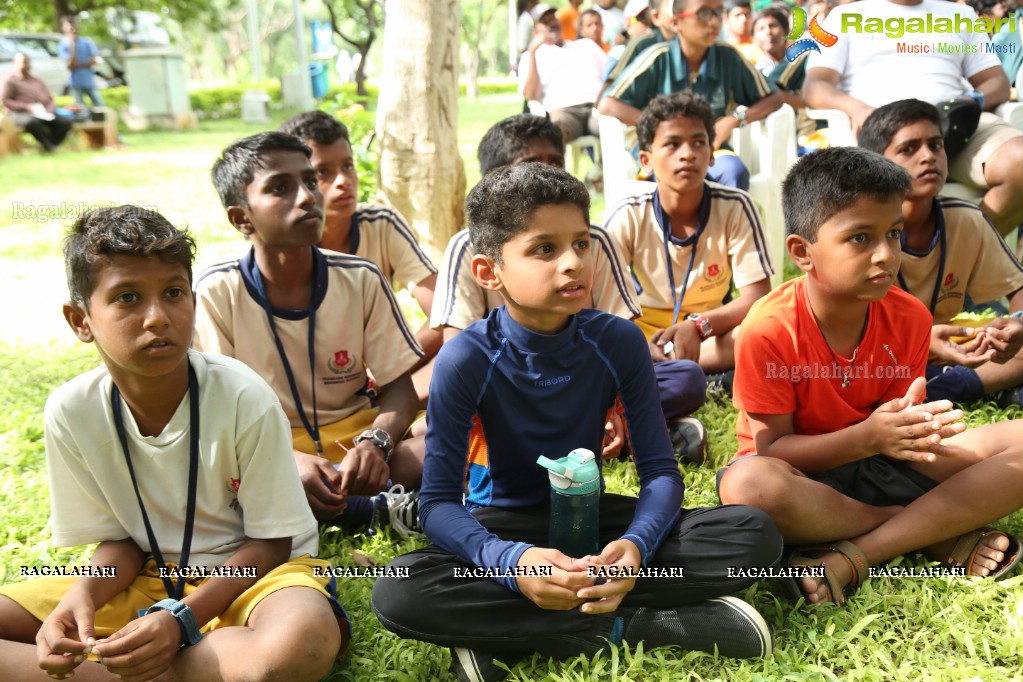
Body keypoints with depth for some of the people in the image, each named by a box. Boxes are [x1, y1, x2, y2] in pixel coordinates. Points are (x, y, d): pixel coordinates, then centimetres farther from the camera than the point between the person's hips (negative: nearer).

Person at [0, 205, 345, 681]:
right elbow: (120, 539, 2)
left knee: (304, 641, -38)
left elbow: (270, 541, -11)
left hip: (250, 569, -3)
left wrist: (183, 618, -24)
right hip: (147, 575, 3)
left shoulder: (244, 398, -22)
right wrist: (82, 596, -21)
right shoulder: (71, 412, -11)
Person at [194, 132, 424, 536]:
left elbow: (399, 387, -2)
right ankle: (385, 508, -21)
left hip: (353, 439, 0)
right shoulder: (217, 292, -9)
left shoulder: (361, 280, -5)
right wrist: (289, 459, -28)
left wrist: (375, 442, -25)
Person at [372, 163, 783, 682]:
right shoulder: (466, 360, -20)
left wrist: (636, 544, -33)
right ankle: (629, 625, -23)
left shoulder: (619, 342, -13)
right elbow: (438, 502, -20)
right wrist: (511, 561, -40)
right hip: (503, 527, -2)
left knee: (755, 537, -19)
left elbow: (660, 471, -11)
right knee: (398, 594, -33)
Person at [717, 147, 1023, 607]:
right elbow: (772, 448, -17)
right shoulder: (769, 331, -21)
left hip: (879, 463, 4)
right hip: (804, 473, -3)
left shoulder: (909, 318, -8)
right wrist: (865, 437, -31)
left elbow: (894, 422, -2)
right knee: (747, 485, -41)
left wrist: (904, 436, -28)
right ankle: (940, 535, -17)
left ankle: (853, 557, -23)